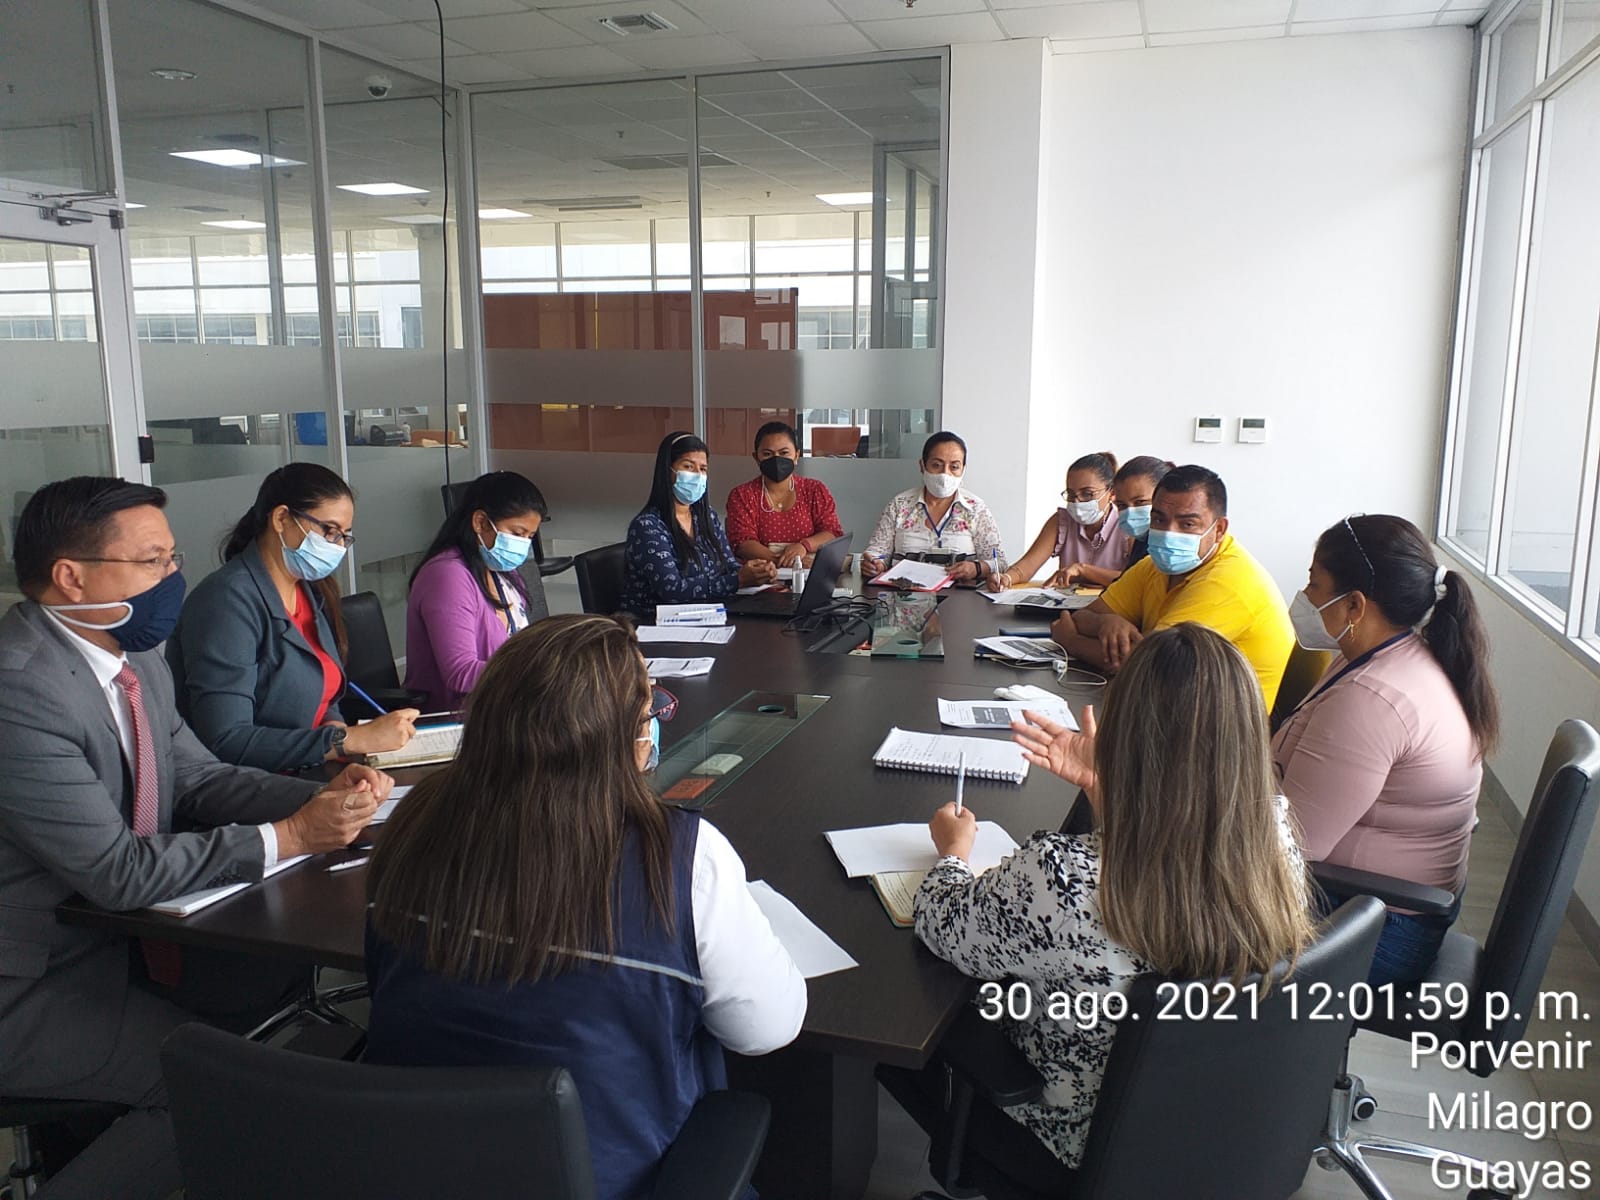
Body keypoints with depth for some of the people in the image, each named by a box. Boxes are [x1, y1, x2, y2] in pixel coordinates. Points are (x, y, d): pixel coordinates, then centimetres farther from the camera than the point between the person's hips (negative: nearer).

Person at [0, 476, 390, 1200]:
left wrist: (325, 796, -11)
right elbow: (118, 870, -28)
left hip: (113, 932, 9)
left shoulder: (135, 659, 0)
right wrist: (289, 837, -21)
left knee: (281, 974, 8)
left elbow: (199, 778, 6)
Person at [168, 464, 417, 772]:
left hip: (308, 774, 8)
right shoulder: (228, 600, -16)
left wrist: (338, 727, -6)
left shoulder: (314, 591, 10)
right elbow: (225, 742, -24)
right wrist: (351, 740, -25)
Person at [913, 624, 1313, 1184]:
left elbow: (943, 926, -16)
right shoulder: (1278, 837, -21)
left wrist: (953, 853, 4)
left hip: (1082, 1154, -5)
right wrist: (1100, 784, 8)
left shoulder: (1060, 879, -38)